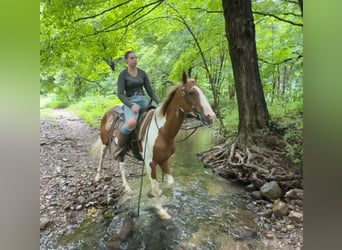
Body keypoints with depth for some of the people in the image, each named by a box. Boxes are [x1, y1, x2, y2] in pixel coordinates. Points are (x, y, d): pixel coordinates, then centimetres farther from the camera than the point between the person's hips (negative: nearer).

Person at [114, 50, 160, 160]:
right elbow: (120, 94, -11)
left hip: (144, 101, 6)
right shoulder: (123, 74, -2)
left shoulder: (142, 73, 11)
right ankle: (119, 147, -15)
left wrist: (159, 103, -3)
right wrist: (131, 105, -27)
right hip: (130, 102, -6)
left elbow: (150, 91, 12)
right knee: (131, 122, -38)